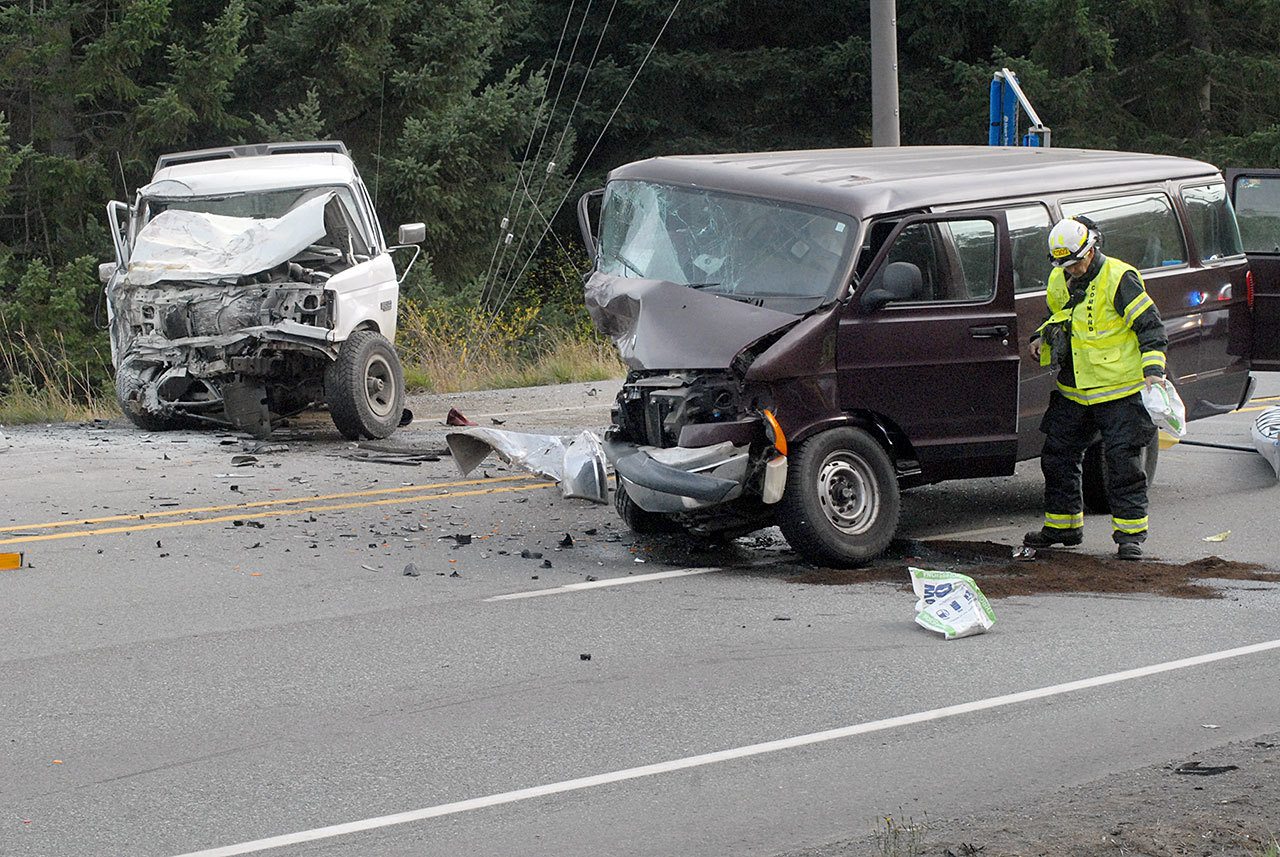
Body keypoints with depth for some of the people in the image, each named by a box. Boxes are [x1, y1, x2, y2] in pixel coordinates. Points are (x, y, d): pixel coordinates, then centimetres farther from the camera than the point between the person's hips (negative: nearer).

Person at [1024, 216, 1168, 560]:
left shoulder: (1118, 279, -14)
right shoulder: (1059, 281, 8)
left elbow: (1150, 326, -13)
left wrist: (1153, 370, -21)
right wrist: (1043, 338, 8)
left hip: (1120, 391, -7)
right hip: (1073, 392, 7)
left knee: (1123, 463, -5)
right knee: (1057, 458, 10)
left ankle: (1130, 534, 3)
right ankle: (1062, 525, 25)